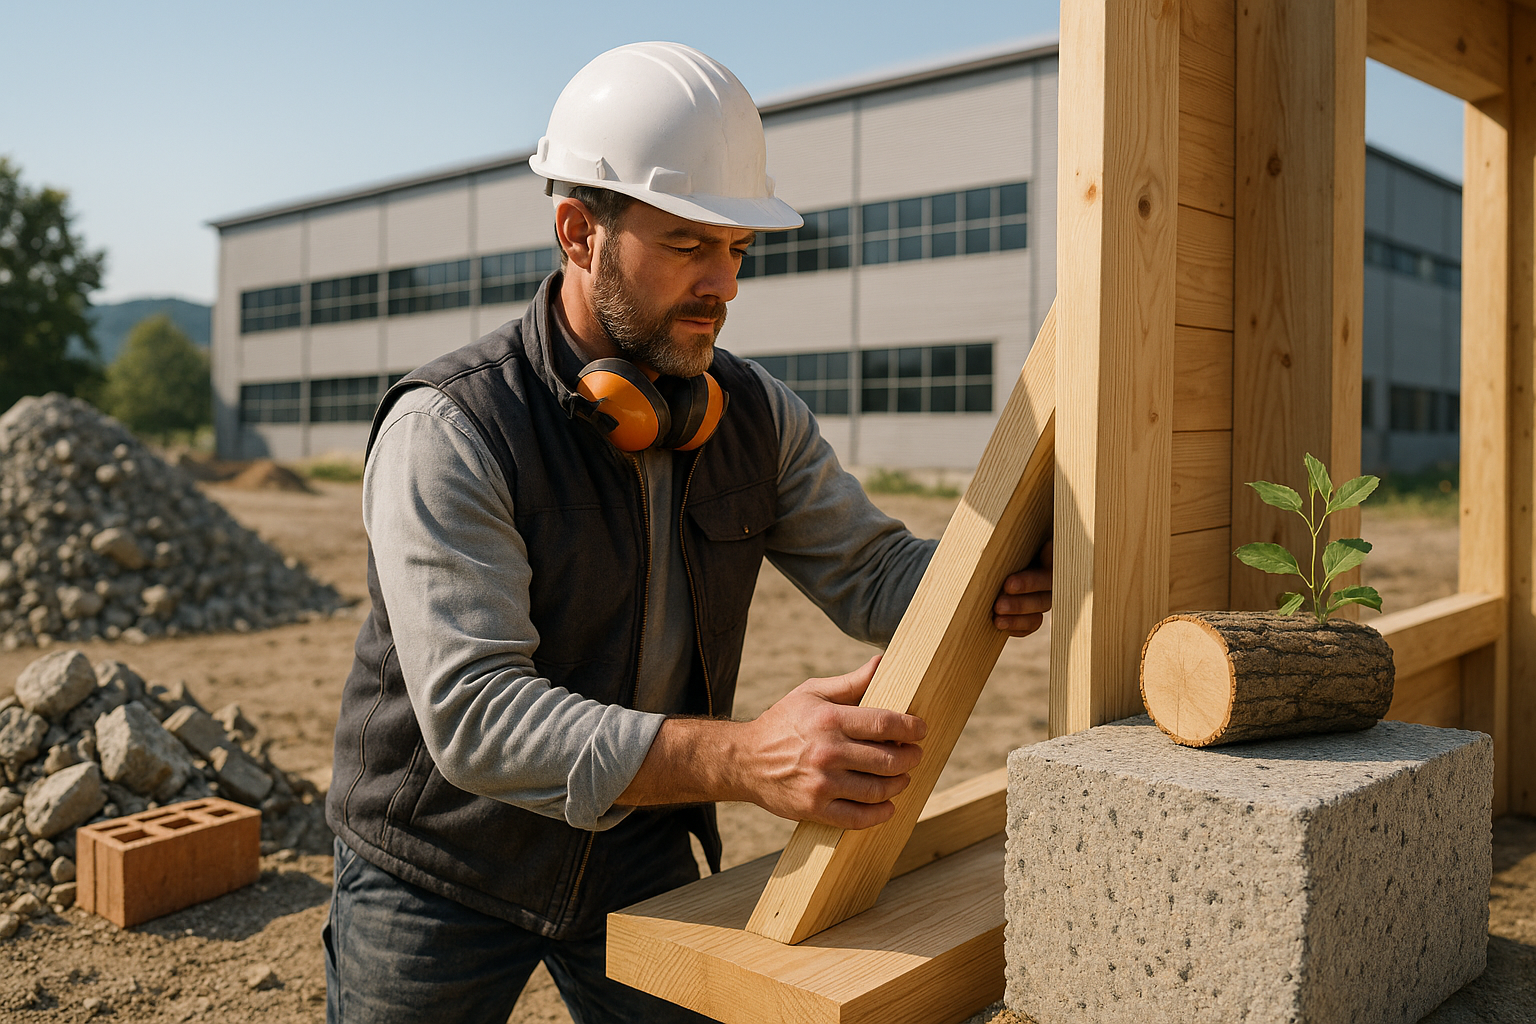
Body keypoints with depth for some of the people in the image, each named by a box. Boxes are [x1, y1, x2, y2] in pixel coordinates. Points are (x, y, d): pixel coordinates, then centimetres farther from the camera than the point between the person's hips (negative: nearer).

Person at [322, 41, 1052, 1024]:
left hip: (641, 854, 4)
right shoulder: (446, 431, -26)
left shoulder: (757, 416, -7)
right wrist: (744, 757, -46)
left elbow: (870, 568, -3)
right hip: (441, 870, -3)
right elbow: (474, 712, -34)